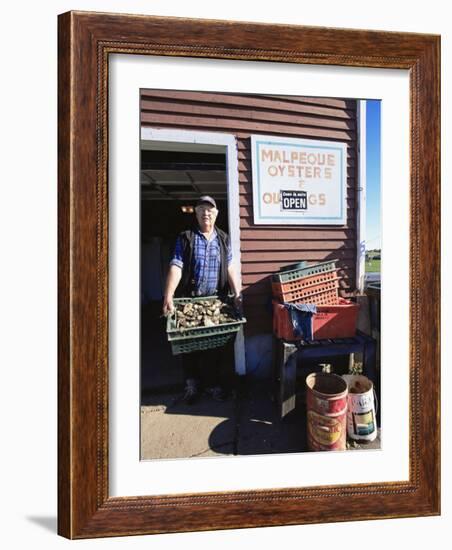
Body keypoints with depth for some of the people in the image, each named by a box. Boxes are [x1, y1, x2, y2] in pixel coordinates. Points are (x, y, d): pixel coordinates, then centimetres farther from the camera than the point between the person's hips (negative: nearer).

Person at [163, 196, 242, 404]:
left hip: (217, 301, 2)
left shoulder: (223, 239, 9)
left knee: (217, 345, 8)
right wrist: (168, 297, -21)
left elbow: (230, 268, 1)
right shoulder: (185, 238, 1)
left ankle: (217, 385, 24)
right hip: (189, 300, -1)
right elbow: (176, 268, -9)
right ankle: (192, 385, 23)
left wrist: (238, 295, -11)